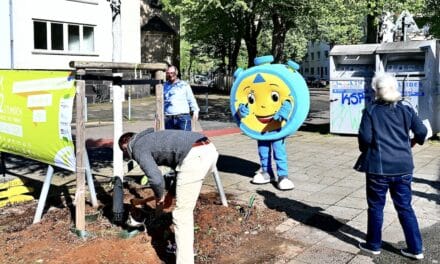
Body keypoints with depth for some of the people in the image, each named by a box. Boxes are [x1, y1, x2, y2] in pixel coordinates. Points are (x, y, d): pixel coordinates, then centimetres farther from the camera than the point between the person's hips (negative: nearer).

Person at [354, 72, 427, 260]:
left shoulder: (371, 110, -6)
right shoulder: (406, 108, 3)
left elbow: (365, 138, -11)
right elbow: (422, 132, 2)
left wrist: (365, 150, 9)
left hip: (379, 166, -3)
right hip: (403, 166, 3)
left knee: (376, 207, 11)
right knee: (405, 207, 13)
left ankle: (373, 245, 23)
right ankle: (415, 248, 18)